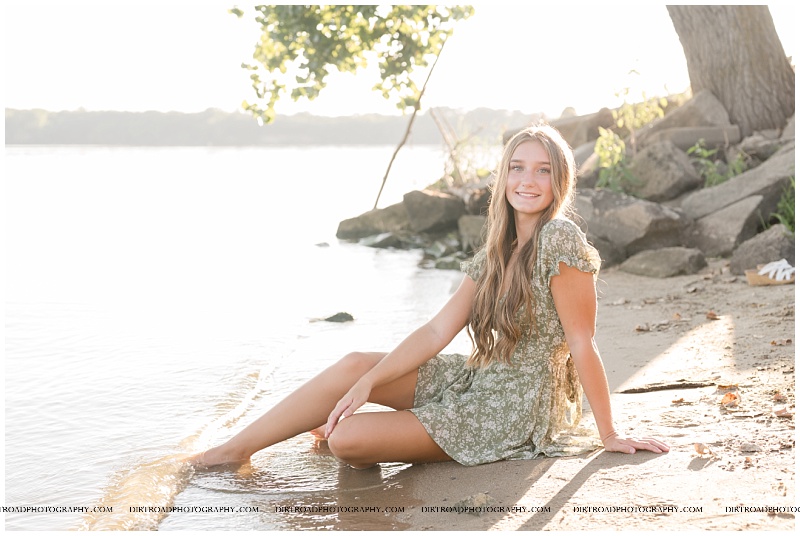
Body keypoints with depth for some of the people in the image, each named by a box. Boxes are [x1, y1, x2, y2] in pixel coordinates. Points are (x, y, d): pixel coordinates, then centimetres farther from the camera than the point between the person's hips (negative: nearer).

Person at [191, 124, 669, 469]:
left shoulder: (560, 239, -20)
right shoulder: (498, 250, 5)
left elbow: (583, 343, -17)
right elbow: (439, 330, 2)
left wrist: (609, 435, -12)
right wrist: (369, 382, -6)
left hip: (514, 411, -8)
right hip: (478, 378, 8)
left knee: (347, 441, -14)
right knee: (353, 367, -4)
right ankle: (237, 448, 13)